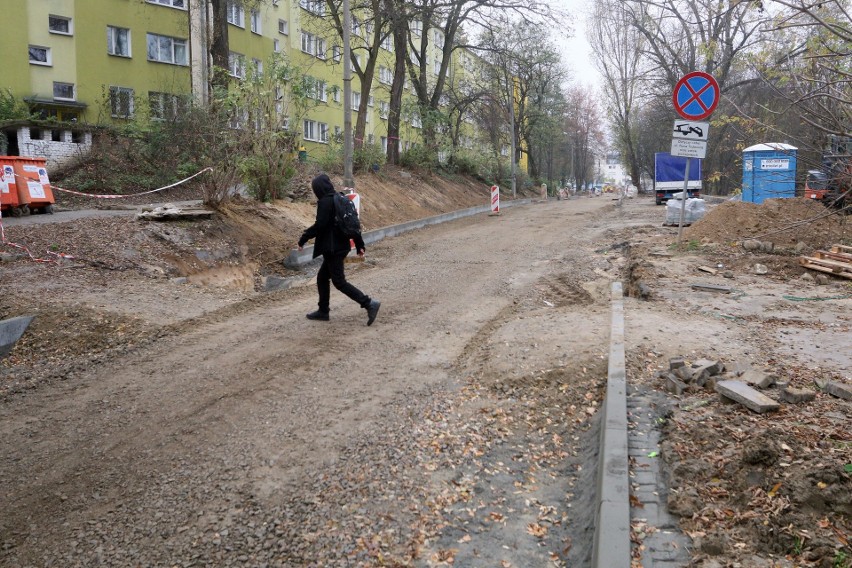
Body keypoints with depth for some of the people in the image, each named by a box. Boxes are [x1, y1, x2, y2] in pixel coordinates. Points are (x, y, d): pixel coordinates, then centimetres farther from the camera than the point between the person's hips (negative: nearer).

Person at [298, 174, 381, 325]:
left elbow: (319, 225, -21)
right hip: (341, 246, 10)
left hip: (332, 248, -10)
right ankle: (323, 311, 25)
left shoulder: (325, 202, -14)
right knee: (322, 277, 18)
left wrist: (303, 239, -10)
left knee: (339, 281, -6)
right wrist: (360, 245, 16)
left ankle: (369, 303, -12)